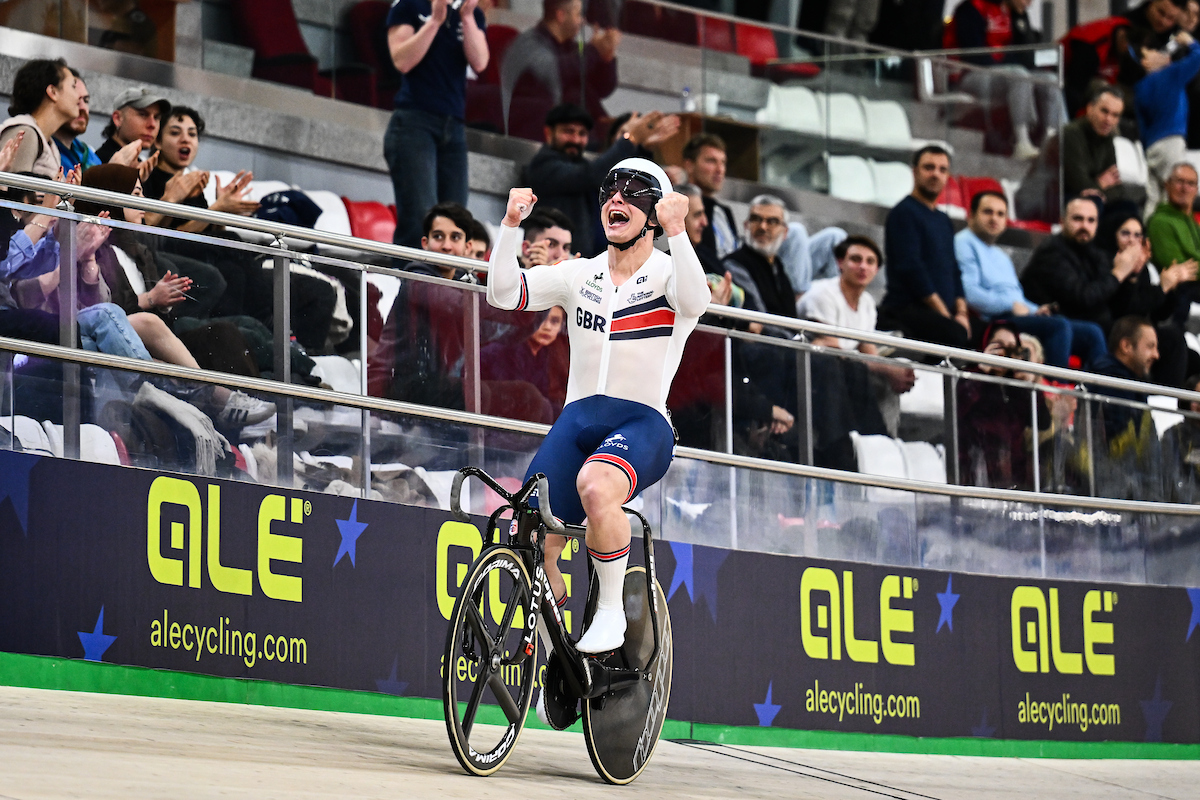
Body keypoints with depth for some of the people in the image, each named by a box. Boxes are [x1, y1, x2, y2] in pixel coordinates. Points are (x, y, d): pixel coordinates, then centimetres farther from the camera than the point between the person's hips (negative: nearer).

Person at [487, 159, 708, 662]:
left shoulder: (669, 272, 1)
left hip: (643, 422, -4)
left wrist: (676, 231, -35)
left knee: (595, 484, -38)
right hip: (578, 418, 4)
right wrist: (512, 223, -8)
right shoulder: (580, 275, 14)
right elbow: (502, 294, 4)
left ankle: (612, 611, -17)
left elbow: (694, 302, -23)